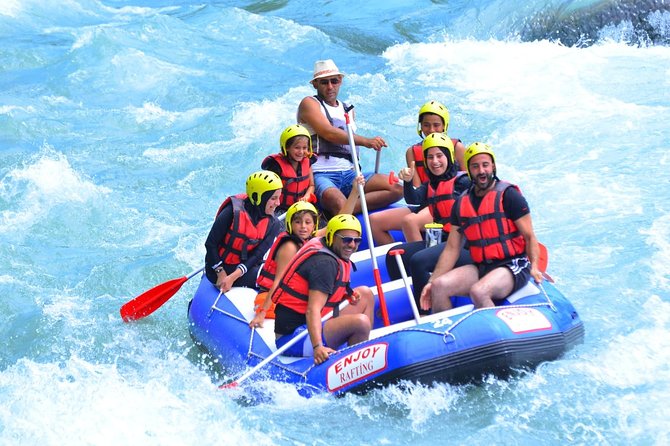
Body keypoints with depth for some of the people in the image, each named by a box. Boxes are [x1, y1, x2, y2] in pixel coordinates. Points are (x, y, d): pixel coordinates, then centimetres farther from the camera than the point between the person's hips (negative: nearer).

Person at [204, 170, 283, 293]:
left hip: (245, 267, 6)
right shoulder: (234, 212, -17)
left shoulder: (273, 224, -2)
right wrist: (221, 273, -14)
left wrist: (233, 277, -22)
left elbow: (257, 256, -9)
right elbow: (210, 244, -11)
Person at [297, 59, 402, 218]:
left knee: (396, 189, -17)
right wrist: (366, 141, -18)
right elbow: (328, 133, -11)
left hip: (349, 173, 7)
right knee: (339, 203, -40)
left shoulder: (348, 110, 27)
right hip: (320, 174, -7)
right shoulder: (309, 103, 5)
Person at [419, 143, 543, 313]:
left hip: (513, 266, -5)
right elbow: (452, 248, 11)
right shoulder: (461, 203, 11)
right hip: (480, 268, 5)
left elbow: (529, 236, -6)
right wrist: (432, 281, 3)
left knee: (478, 292, -33)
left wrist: (534, 266, -22)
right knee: (439, 286, -16)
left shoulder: (508, 195, -3)